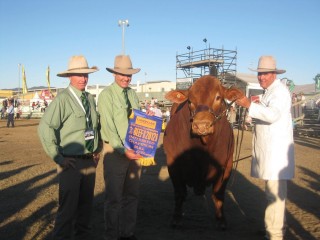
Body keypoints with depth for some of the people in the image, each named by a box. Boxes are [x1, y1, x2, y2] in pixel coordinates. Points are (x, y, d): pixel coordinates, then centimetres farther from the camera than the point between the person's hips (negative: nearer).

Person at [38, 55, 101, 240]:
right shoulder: (62, 99, -13)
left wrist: (98, 150, 13)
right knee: (68, 206, 0)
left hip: (90, 160, 6)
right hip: (72, 162, -6)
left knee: (86, 204, 17)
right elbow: (45, 128, -19)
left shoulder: (91, 99, 7)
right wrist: (58, 157, -17)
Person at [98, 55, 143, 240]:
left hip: (135, 151, 6)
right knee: (114, 197, 5)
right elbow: (108, 127, -14)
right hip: (115, 151, -5)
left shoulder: (133, 94, 10)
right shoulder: (106, 95, -8)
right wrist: (123, 150, -21)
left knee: (132, 195, 14)